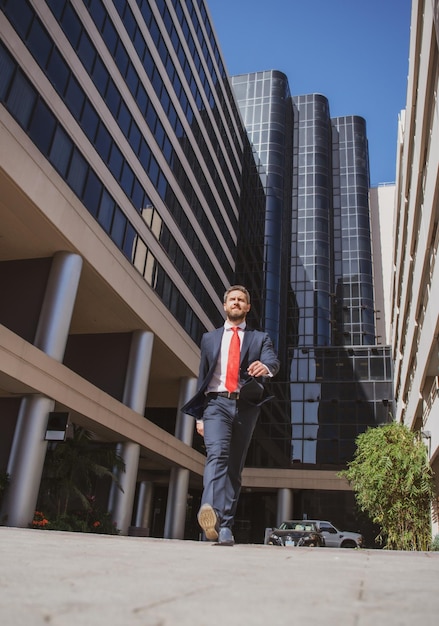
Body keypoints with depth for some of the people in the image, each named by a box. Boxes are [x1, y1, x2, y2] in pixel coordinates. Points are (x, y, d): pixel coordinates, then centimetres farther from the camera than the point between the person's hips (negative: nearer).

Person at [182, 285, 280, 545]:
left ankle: (225, 527, 3)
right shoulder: (210, 338, 21)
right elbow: (202, 377, 18)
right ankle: (211, 511, -39)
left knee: (235, 467, 1)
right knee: (217, 454, -23)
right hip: (217, 403, 0)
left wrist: (266, 367, -30)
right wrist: (199, 416, 10)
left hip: (245, 406, 0)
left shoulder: (260, 338, 16)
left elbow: (273, 361, -5)